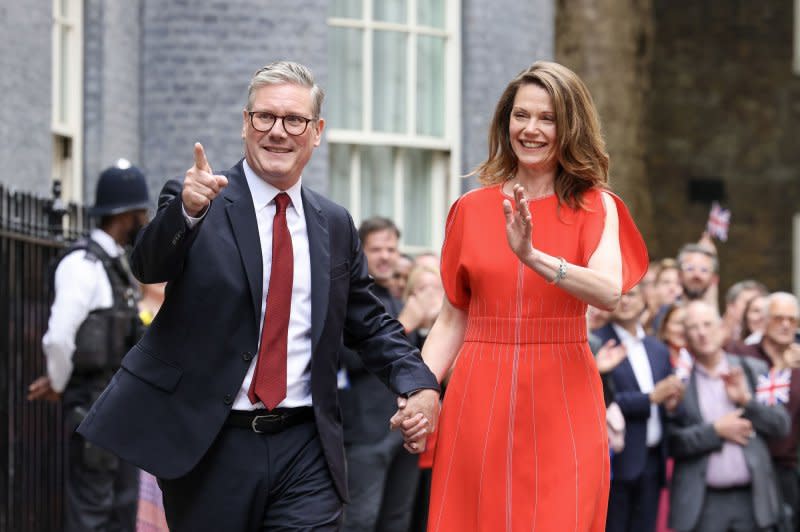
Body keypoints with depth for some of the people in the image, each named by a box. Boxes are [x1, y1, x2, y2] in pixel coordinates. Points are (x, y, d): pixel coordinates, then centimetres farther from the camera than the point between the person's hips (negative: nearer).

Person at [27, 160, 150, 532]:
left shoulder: (116, 265, 14)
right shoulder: (83, 264, -16)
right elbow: (59, 337, -23)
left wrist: (58, 382, 10)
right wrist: (58, 385, -6)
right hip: (93, 406, -9)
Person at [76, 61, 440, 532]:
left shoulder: (335, 225, 12)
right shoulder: (195, 201, -1)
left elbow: (369, 324, 17)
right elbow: (150, 266, -19)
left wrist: (420, 385, 0)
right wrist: (188, 209, -39)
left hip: (305, 452, 3)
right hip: (208, 445, -2)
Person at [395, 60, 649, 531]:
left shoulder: (594, 207, 1)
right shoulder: (472, 209, 7)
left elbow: (610, 292, -17)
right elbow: (453, 319, 8)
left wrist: (533, 257, -31)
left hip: (562, 403, -2)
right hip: (479, 399, 2)